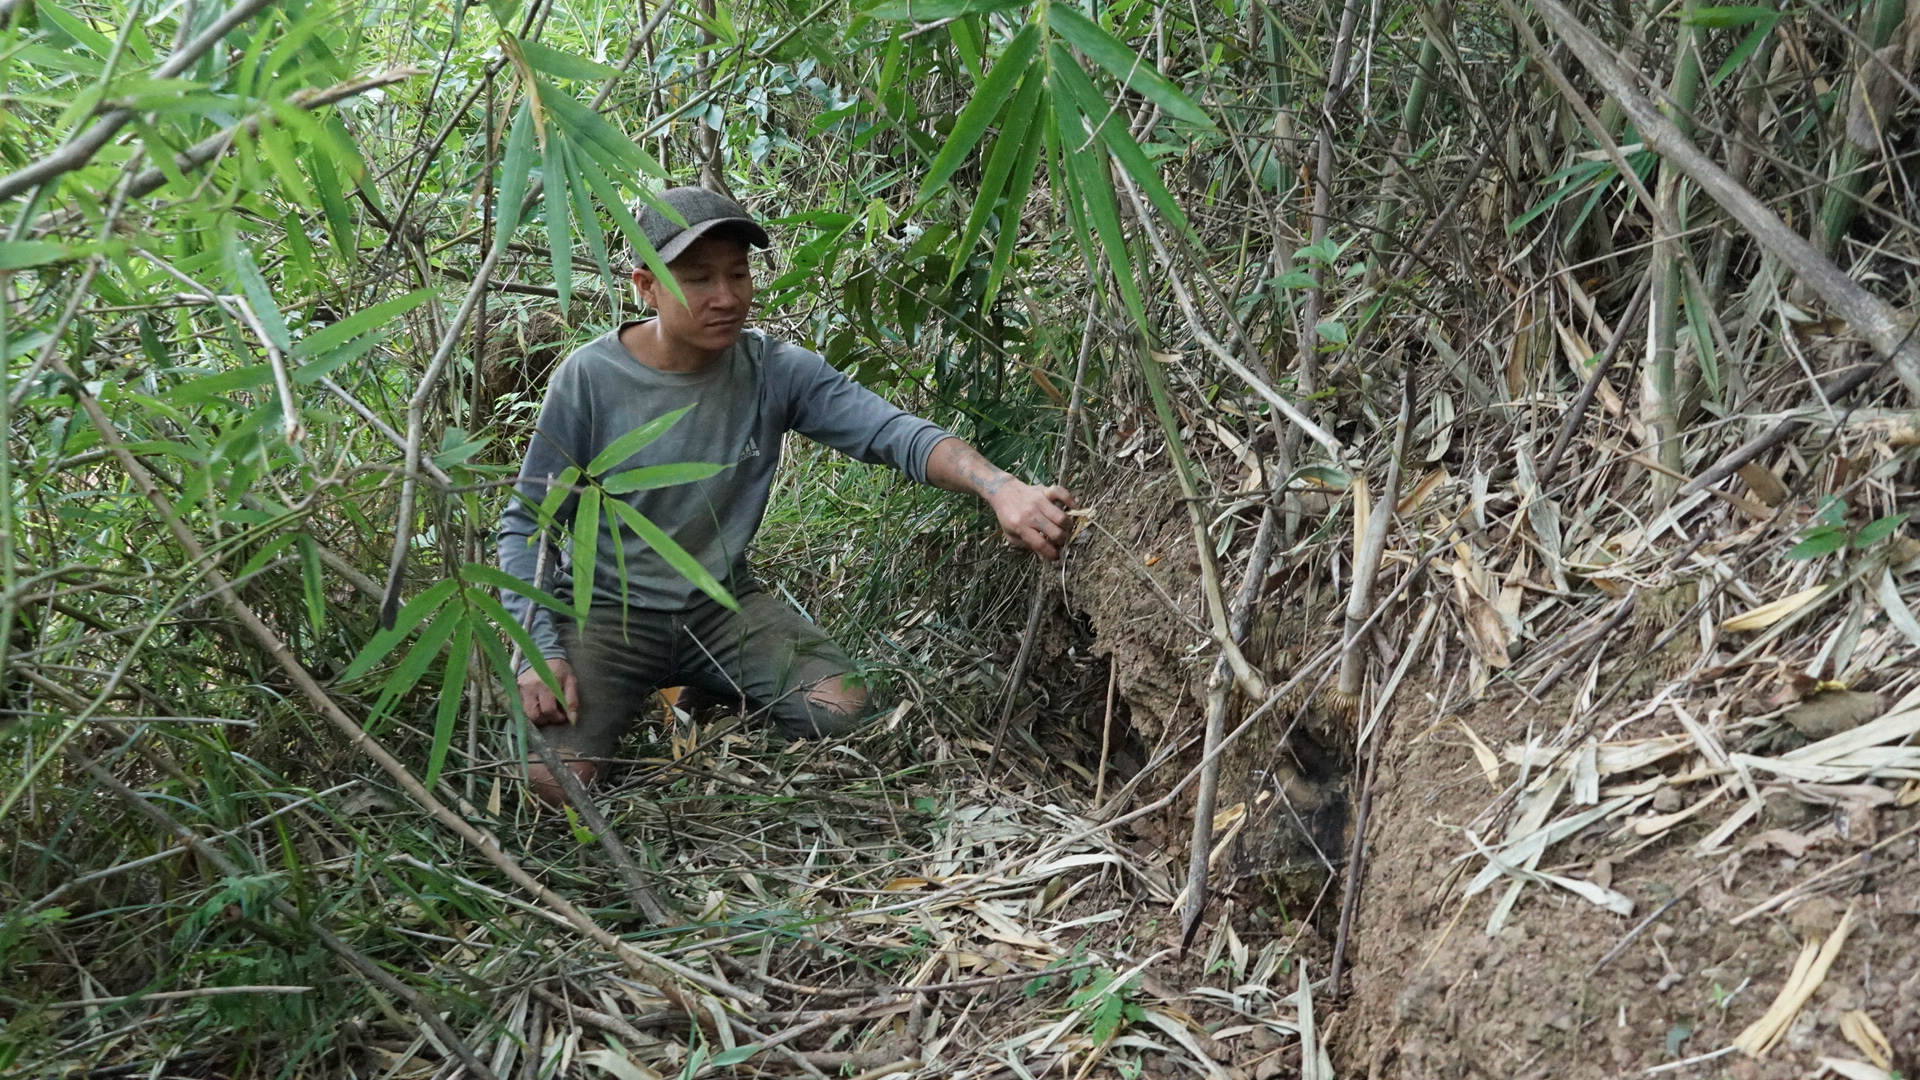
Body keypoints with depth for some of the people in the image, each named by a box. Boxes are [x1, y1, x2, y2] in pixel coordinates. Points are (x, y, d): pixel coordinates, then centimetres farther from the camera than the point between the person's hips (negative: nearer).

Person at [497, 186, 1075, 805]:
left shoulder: (775, 371, -9)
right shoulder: (588, 378, -14)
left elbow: (894, 434, -22)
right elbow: (527, 525, -7)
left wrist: (1000, 489, -41)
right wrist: (540, 650, -20)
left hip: (721, 603, 3)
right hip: (607, 609, -2)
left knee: (841, 714, -17)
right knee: (553, 780, -24)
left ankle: (709, 698, 13)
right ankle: (628, 700, 11)